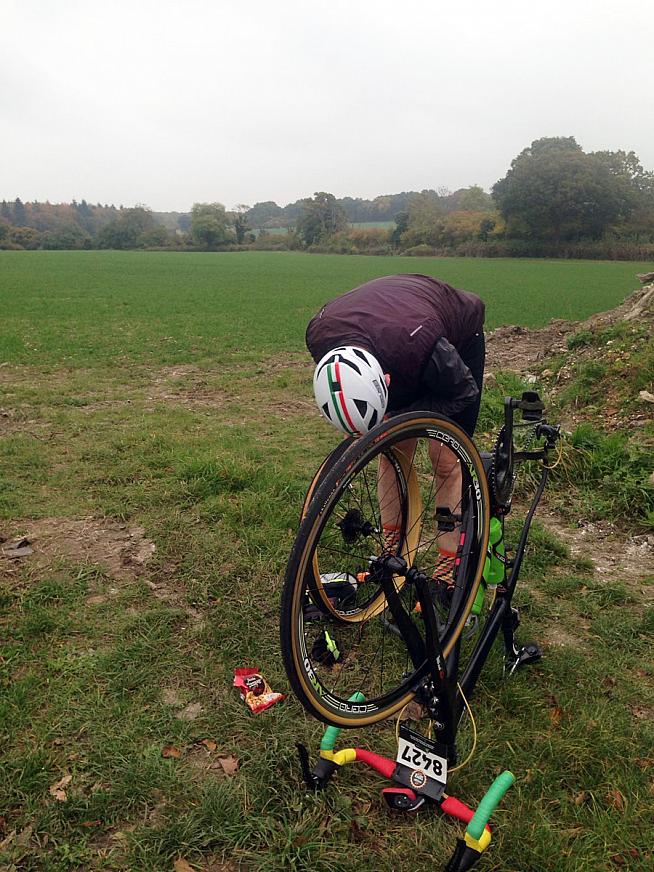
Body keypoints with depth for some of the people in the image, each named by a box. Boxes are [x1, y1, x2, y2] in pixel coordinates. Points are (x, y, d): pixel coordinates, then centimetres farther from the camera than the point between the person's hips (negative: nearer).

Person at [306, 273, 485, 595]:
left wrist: (396, 418, -34)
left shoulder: (419, 343, -47)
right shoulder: (319, 334, -32)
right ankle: (392, 553, 15)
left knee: (446, 459, -6)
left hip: (458, 338, -4)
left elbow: (464, 393, -26)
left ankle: (449, 568, 5)